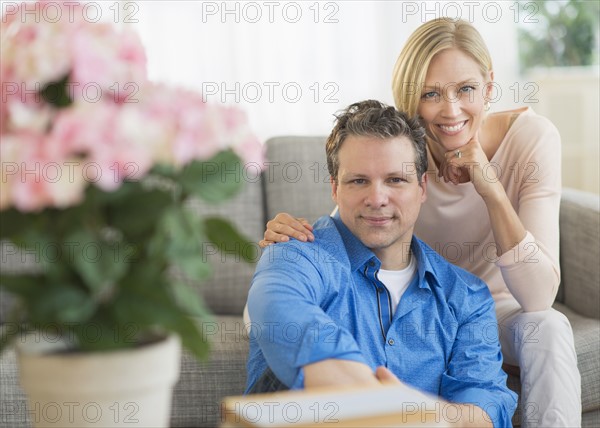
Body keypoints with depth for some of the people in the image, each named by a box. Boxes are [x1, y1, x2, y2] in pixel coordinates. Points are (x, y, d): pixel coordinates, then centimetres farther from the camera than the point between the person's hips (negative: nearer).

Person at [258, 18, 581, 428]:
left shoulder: (531, 136, -23)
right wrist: (291, 236, -34)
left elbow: (538, 298, -27)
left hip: (496, 307, 0)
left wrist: (492, 192, -38)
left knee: (547, 327, -33)